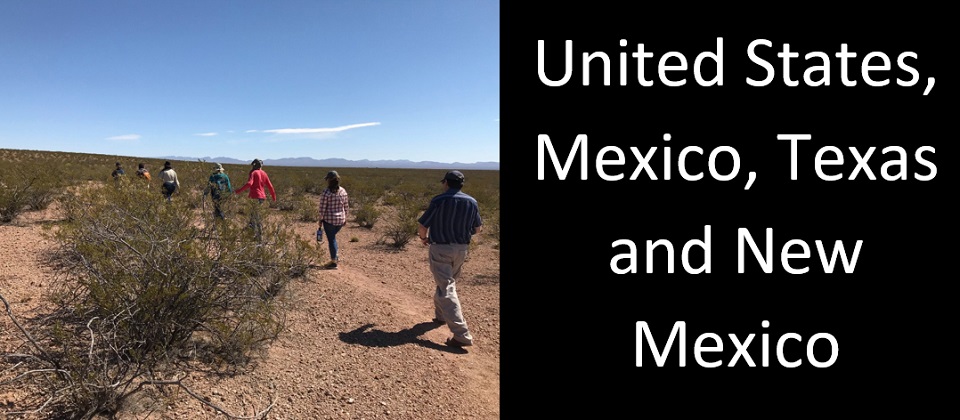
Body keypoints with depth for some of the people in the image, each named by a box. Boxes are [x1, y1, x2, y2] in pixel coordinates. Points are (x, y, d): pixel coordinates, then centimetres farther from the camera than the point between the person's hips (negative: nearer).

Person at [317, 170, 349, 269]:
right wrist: (345, 218, 17)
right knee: (332, 236, 25)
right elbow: (346, 206, 6)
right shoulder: (343, 191, 0)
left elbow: (322, 209, -11)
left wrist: (320, 220, 0)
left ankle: (333, 262, 13)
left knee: (331, 239, 6)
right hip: (340, 219, 5)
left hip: (329, 220, -5)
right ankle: (335, 256, 29)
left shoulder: (325, 193, -14)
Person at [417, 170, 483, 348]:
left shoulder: (439, 200, -13)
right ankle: (441, 315, 42)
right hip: (461, 249, 5)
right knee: (448, 281, 26)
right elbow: (478, 229, 9)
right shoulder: (472, 202, -1)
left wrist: (424, 238, 14)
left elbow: (422, 226, -8)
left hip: (440, 249, -5)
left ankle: (462, 335, -13)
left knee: (446, 289, -6)